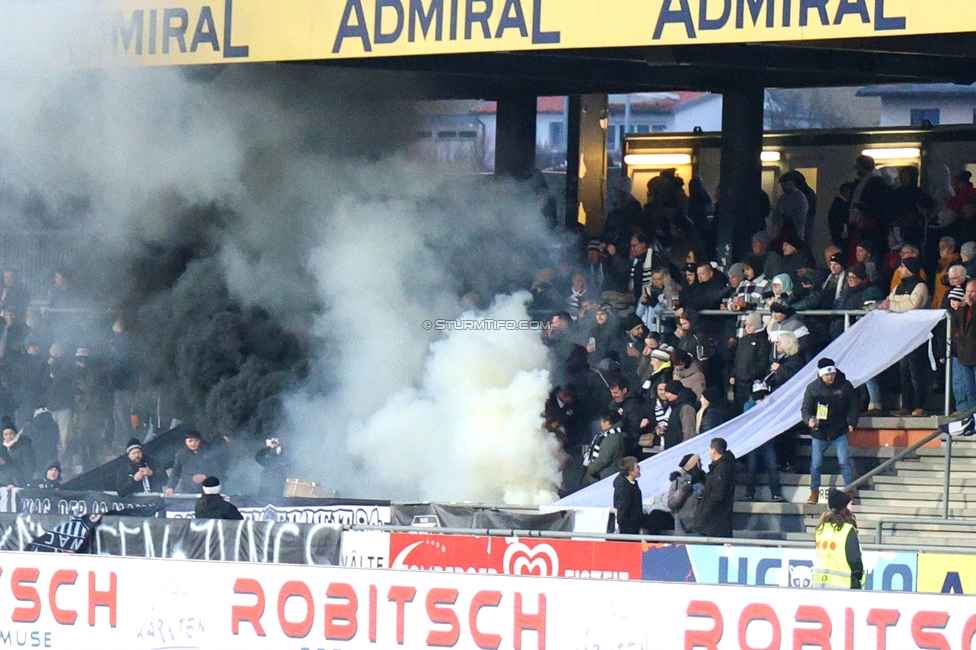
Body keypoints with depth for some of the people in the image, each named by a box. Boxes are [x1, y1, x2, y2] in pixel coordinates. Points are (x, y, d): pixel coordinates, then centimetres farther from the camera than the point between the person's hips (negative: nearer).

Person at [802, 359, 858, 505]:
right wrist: (809, 419, -23)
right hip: (819, 433, 1)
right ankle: (814, 491, 21)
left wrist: (851, 422, -5)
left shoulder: (845, 386, -4)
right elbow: (805, 408, -3)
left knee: (844, 462, -5)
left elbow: (853, 406, 6)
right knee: (816, 463, 5)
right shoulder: (813, 388, -4)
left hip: (839, 433, -1)